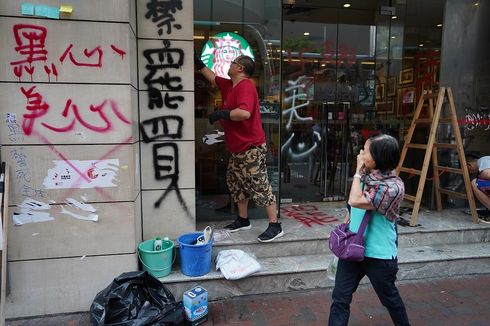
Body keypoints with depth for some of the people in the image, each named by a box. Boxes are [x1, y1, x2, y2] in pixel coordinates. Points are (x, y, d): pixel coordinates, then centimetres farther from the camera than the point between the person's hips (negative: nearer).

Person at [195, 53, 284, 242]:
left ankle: (275, 226, 5)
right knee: (235, 182, 17)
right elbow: (212, 78, 30)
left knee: (260, 186, -6)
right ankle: (243, 220, 31)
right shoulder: (229, 85, 12)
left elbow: (244, 113, -35)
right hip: (237, 149, 10)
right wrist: (197, 61, 31)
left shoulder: (245, 86, -18)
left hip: (251, 148, -10)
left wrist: (220, 114, -22)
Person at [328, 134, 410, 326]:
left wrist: (358, 172, -21)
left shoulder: (393, 187, -23)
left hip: (379, 255, -5)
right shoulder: (365, 175, 0)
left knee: (390, 299, 20)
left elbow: (355, 201, -29)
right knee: (340, 299, 6)